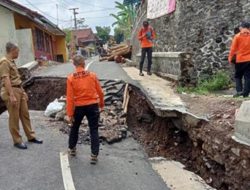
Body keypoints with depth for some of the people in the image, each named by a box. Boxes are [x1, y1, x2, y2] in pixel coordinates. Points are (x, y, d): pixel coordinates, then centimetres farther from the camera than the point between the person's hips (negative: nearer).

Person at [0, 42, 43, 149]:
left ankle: (31, 137, 25)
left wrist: (23, 92, 22)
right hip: (11, 91, -9)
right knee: (14, 118, 1)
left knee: (25, 114, 14)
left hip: (19, 90, 9)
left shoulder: (12, 61, 15)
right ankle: (17, 141, 12)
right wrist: (12, 95, -28)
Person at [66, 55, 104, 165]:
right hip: (92, 106, 0)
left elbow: (70, 97, -9)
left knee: (75, 128, 23)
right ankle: (94, 155, 6)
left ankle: (72, 149, 39)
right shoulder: (92, 75, -4)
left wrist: (70, 114, -3)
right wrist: (101, 104, 19)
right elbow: (100, 92, 2)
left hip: (79, 107, 0)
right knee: (94, 131, 7)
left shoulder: (71, 78, -7)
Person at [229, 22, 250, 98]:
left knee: (238, 76, 11)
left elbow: (233, 49, -5)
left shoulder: (237, 36, -4)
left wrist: (230, 58, 5)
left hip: (240, 60, -1)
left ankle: (239, 91, -6)